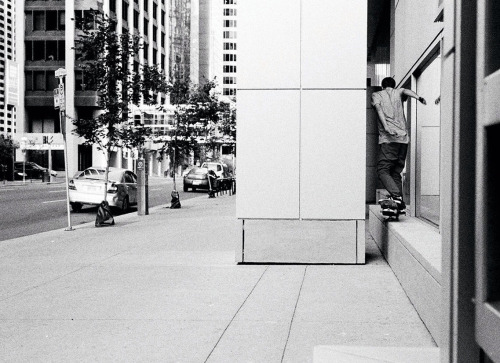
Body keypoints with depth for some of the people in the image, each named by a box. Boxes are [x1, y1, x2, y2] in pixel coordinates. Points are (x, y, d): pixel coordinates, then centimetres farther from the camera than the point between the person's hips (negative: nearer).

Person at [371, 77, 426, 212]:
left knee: (383, 170, -7)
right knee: (396, 172, 11)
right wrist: (418, 97, -22)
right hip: (403, 137, 4)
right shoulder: (398, 92, 21)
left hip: (388, 138, -4)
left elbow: (378, 108, -6)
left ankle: (396, 196, -29)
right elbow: (406, 91, -2)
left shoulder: (376, 95, 14)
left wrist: (385, 126, -20)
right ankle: (400, 203, 3)